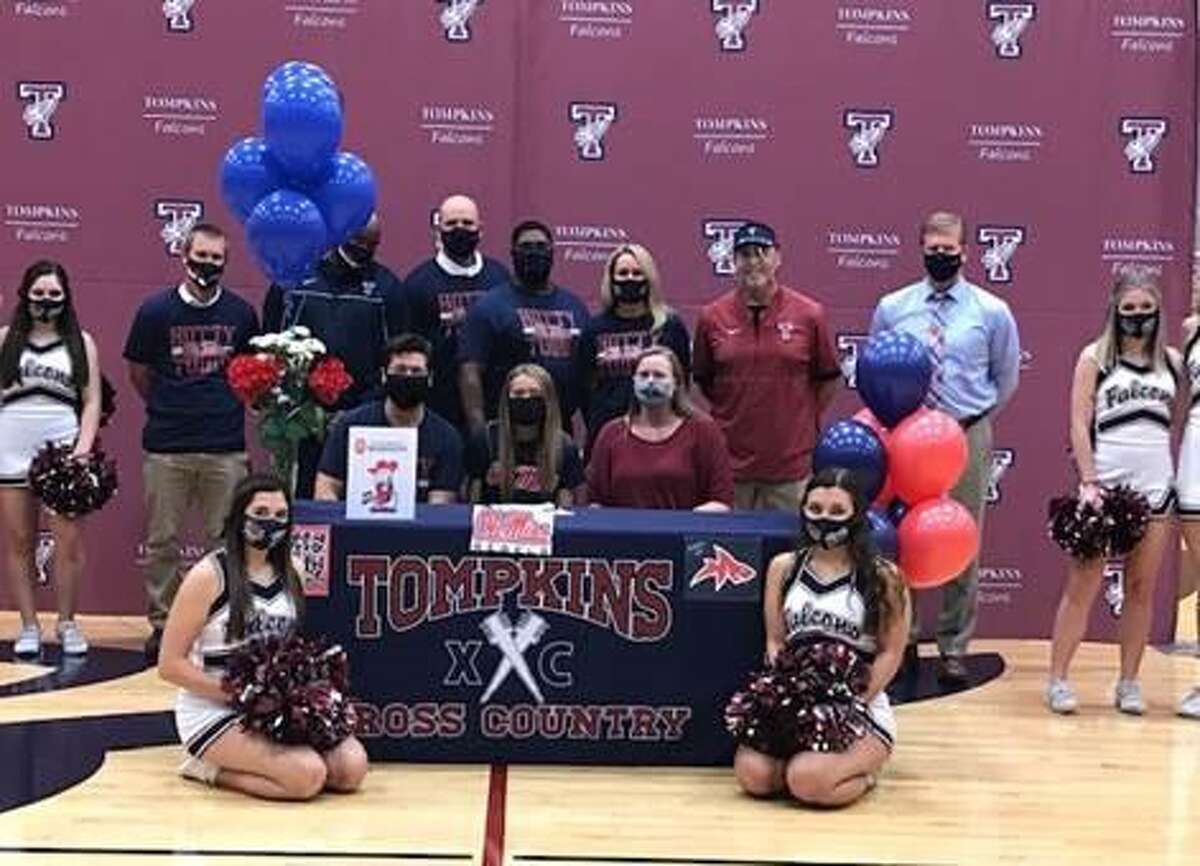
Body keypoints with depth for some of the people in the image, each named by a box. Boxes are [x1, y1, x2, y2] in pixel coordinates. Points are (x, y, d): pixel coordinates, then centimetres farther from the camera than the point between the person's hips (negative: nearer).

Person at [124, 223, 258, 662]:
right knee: (161, 542, 5)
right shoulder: (156, 310, -1)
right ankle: (160, 623, 17)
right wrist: (167, 409, 13)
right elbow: (139, 372, 9)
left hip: (226, 449, 1)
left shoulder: (242, 313, 4)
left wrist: (225, 408, 10)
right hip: (165, 448, -1)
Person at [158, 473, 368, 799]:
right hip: (212, 712, -7)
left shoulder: (289, 574, 8)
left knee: (352, 767, -13)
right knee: (307, 775, -26)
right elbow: (169, 664, -10)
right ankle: (210, 768, -1)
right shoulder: (209, 576, -11)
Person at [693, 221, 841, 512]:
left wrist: (804, 418, 6)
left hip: (792, 460, -1)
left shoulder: (809, 314, -1)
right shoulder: (712, 317, 1)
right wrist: (735, 413, 9)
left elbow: (829, 379, 9)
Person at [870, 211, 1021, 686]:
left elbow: (1006, 379, 11)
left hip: (967, 438, -1)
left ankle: (954, 648, 17)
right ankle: (904, 638, 20)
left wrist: (972, 418, 8)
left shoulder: (992, 312, 0)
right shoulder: (891, 308, 2)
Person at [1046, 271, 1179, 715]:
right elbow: (1079, 423, -4)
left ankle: (1129, 683, 16)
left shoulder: (1172, 359, 9)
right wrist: (1088, 481, -10)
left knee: (1142, 588, 7)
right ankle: (1057, 679, 5)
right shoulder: (1095, 357, 1)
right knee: (1083, 585, -2)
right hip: (1106, 483, -3)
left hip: (1156, 486, 3)